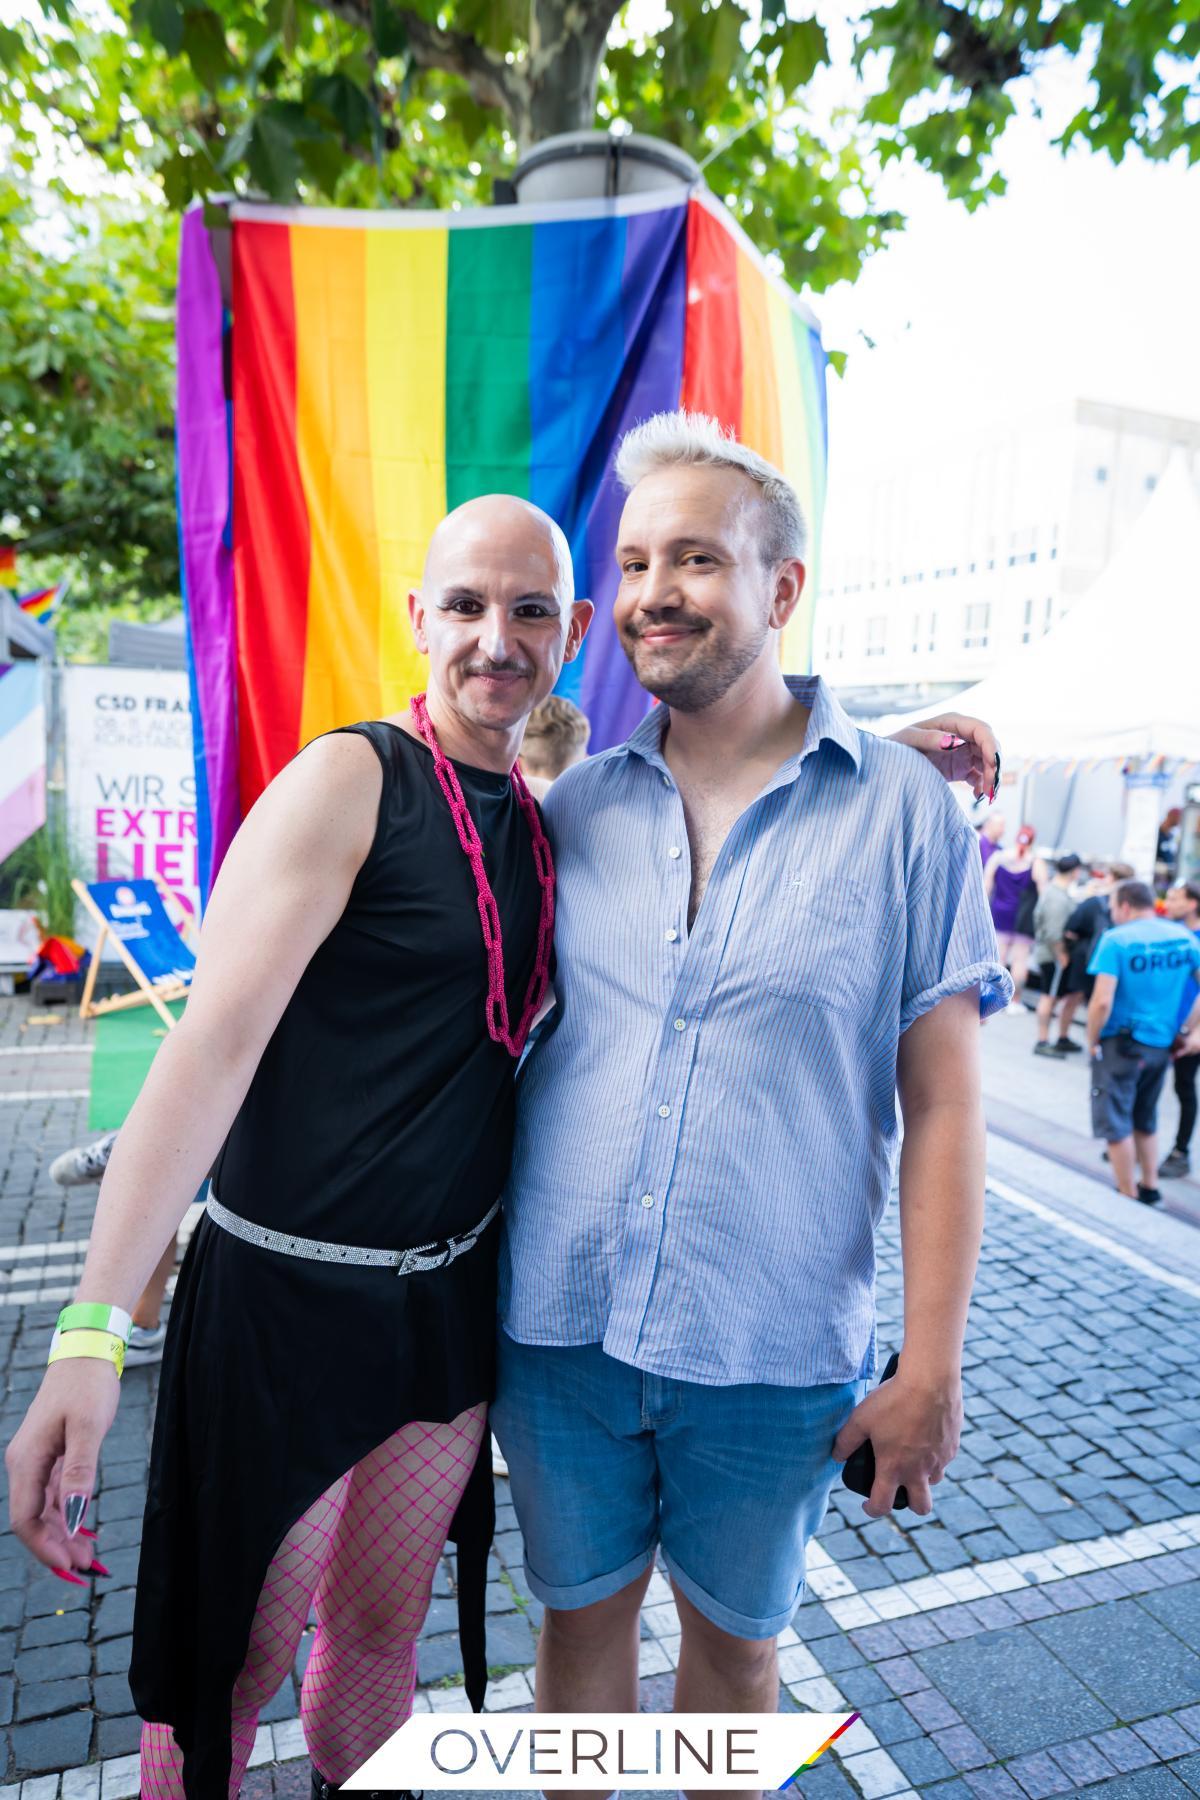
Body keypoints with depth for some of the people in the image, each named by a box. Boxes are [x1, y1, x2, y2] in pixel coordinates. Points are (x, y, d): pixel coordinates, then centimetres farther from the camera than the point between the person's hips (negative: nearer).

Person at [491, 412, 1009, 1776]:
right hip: (557, 1331, 3)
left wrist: (930, 1367, -6)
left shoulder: (904, 813, -8)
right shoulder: (573, 808, 0)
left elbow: (941, 1109, -6)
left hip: (772, 1356, -2)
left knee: (735, 1634, 22)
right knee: (583, 1610, 23)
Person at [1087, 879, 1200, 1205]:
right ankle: (1149, 1187, 31)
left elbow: (1102, 1001, -23)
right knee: (1146, 1119, 23)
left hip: (1121, 1043, -6)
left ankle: (1128, 1195, 15)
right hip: (1162, 1044, 6)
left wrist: (1092, 1041, -9)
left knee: (1115, 1123, 8)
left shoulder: (1116, 939, -16)